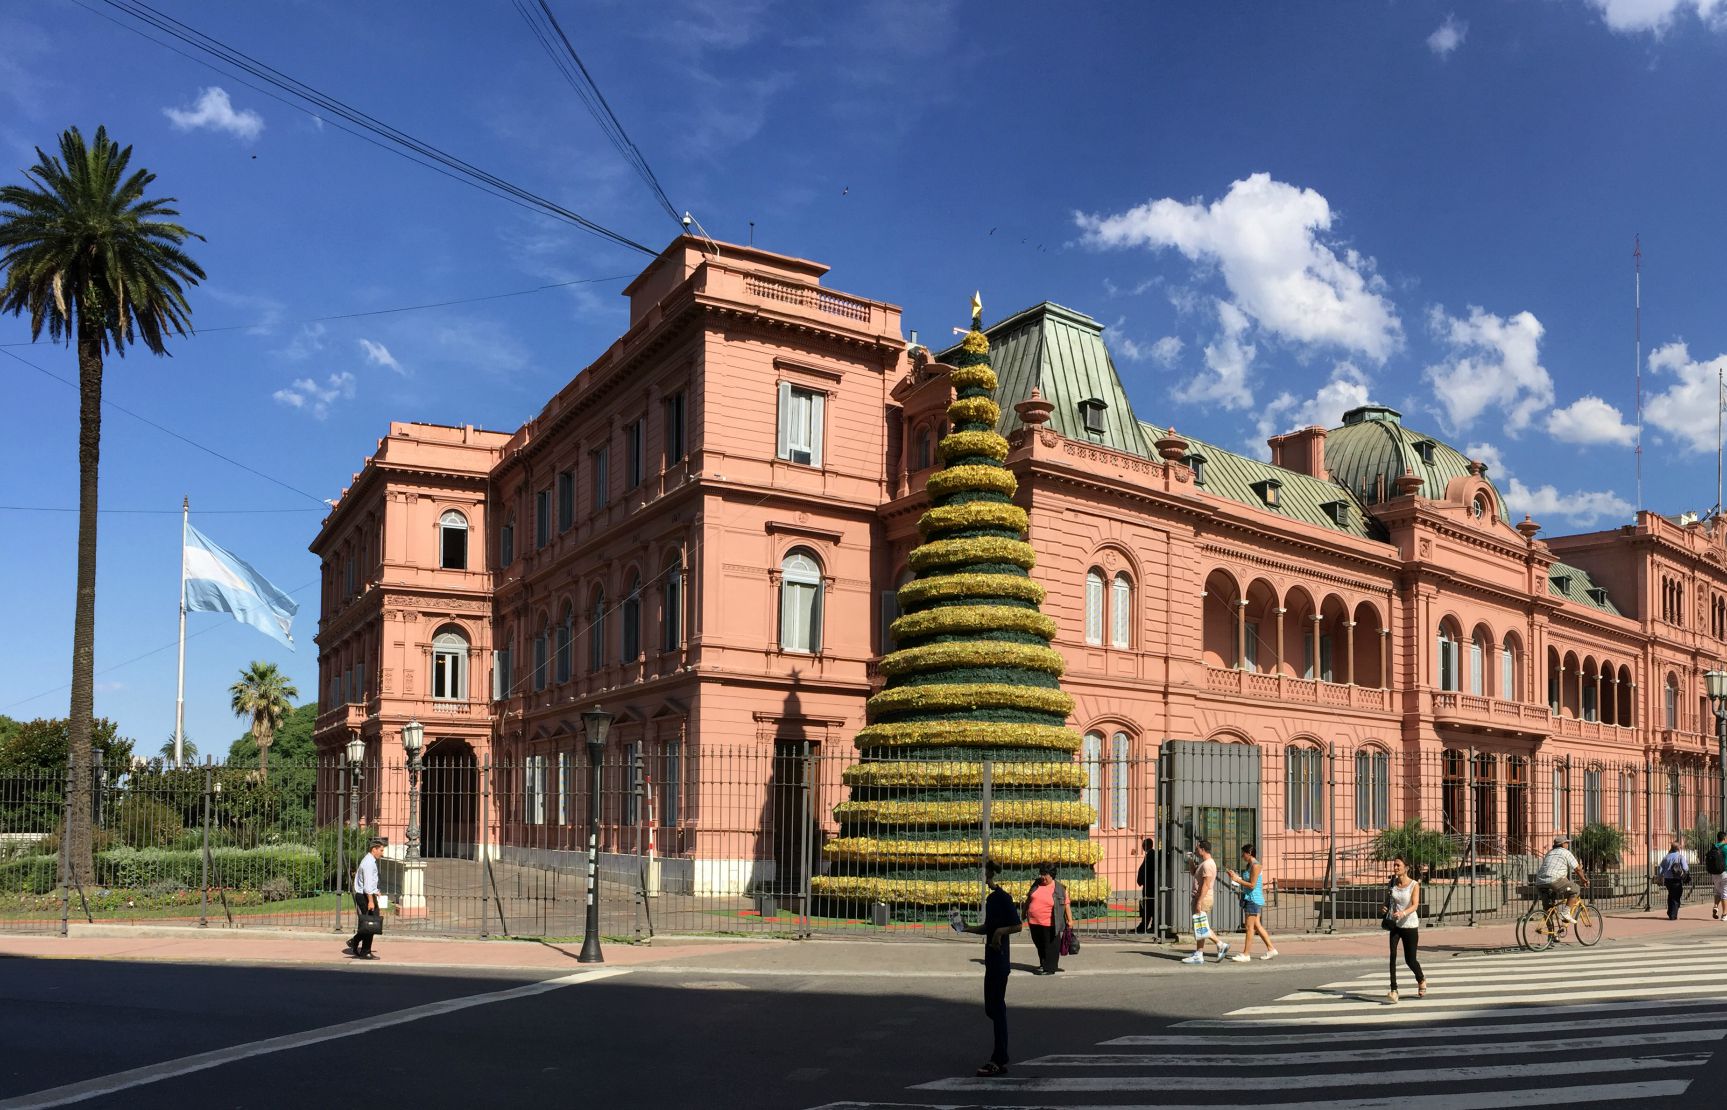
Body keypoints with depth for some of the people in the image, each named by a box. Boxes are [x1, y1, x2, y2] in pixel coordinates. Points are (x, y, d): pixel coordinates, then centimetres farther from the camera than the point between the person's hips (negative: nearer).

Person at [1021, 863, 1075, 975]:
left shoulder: (1059, 889, -8)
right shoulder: (1036, 884, 6)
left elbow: (1066, 905, -5)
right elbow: (1029, 898, 19)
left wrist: (1070, 920, -9)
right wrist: (1024, 911, 24)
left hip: (1049, 924, -5)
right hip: (1034, 922, 5)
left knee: (1050, 946, 2)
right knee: (1039, 945, 17)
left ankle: (1049, 968, 12)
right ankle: (1043, 965, 34)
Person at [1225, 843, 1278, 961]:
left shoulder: (1255, 866, -15)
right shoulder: (1250, 865, 14)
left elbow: (1252, 885, -19)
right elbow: (1247, 882, 17)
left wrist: (1237, 880, -15)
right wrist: (1236, 877, 6)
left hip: (1253, 899, -10)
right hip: (1254, 899, 10)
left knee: (1249, 927, -4)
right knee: (1257, 926, 14)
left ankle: (1246, 954, 0)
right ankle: (1271, 949, 19)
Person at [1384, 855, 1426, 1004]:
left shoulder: (1414, 885, -9)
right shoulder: (1392, 883, 3)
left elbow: (1415, 905, -21)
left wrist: (1403, 913, -39)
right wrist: (1386, 908, -4)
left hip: (1410, 925, -3)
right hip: (1394, 925, 3)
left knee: (1410, 960, 6)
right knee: (1393, 956, -14)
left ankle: (1421, 980, 38)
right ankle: (1394, 991, -16)